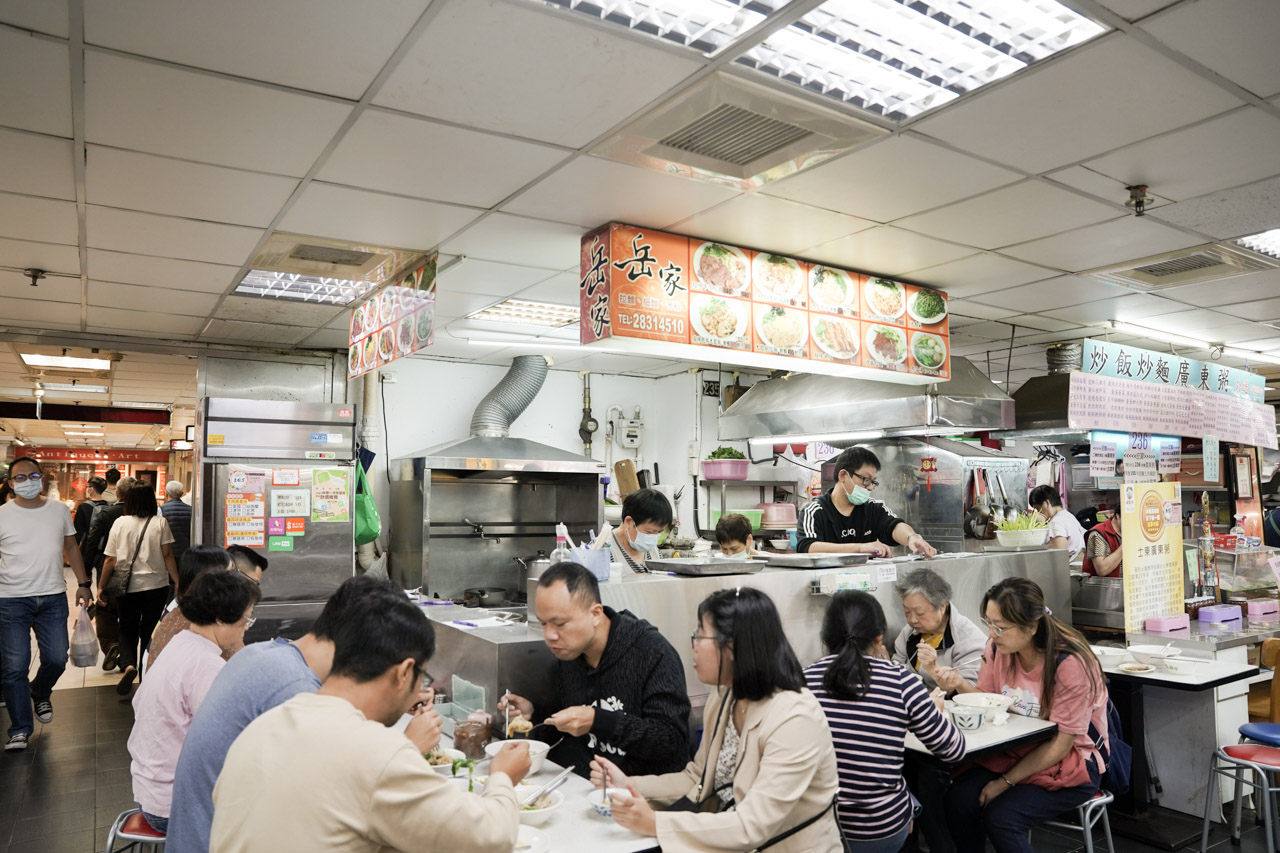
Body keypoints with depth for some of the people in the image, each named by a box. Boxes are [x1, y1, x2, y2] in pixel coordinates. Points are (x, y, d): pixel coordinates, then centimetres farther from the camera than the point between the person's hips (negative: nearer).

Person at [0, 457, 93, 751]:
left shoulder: (59, 511, 5)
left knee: (56, 659, 6)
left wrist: (83, 583, 11)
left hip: (53, 597, 2)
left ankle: (40, 694, 39)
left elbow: (70, 548, 15)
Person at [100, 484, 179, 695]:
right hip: (156, 585, 0)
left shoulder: (120, 523, -1)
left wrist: (102, 588, 9)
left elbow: (110, 560, -1)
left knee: (127, 630, 13)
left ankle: (128, 665, -11)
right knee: (150, 632, 13)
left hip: (127, 588, 0)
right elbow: (168, 556, -7)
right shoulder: (160, 523, -4)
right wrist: (178, 582, -2)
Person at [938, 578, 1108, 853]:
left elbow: (1061, 744, -19)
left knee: (1000, 817, -25)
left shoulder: (1070, 663, -24)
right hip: (1014, 752, 5)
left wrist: (1006, 781, -18)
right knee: (959, 799, -19)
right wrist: (961, 686, -19)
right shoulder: (999, 648, -6)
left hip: (1068, 765, -5)